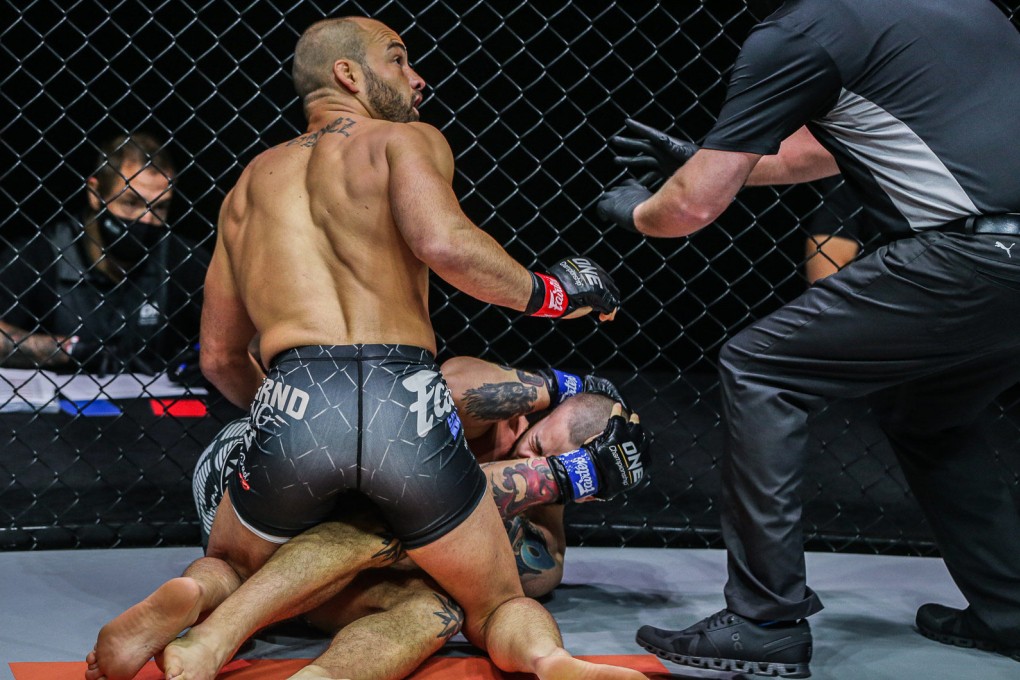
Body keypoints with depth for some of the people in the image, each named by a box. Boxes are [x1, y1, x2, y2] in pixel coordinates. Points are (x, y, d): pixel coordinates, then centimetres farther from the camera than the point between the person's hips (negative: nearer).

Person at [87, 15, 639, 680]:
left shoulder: (253, 181, 28)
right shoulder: (407, 140, 13)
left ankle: (190, 604, -6)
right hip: (407, 402, -3)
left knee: (228, 571, 32)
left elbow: (220, 357, 31)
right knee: (499, 608, 17)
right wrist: (543, 292, 6)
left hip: (294, 401, 3)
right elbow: (442, 241, -10)